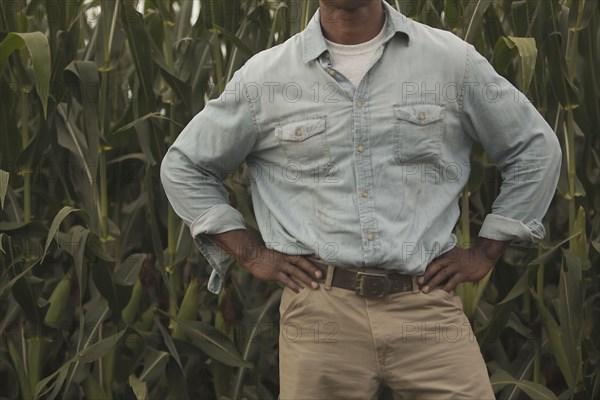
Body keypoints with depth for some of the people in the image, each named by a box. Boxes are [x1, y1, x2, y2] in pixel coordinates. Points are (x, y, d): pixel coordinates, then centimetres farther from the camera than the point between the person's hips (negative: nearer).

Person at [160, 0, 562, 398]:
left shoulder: (452, 59, 4)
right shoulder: (264, 78, 5)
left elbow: (537, 149, 14)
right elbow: (183, 168, 16)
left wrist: (484, 255, 9)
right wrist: (252, 255, 7)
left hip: (428, 306, 0)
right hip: (320, 310, 0)